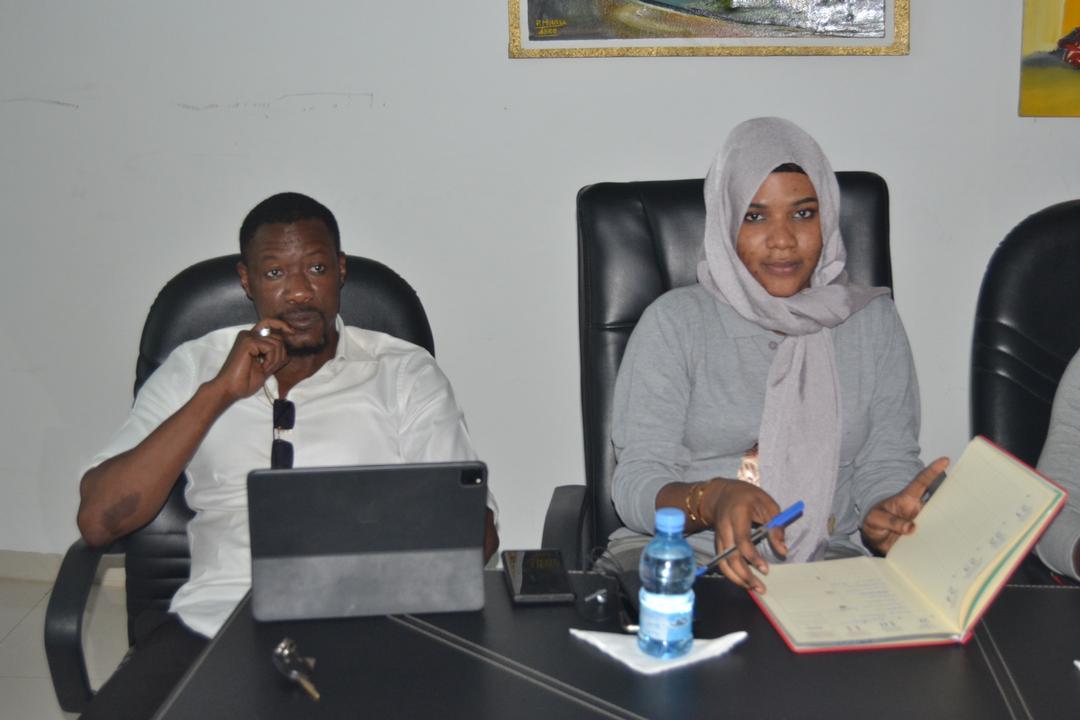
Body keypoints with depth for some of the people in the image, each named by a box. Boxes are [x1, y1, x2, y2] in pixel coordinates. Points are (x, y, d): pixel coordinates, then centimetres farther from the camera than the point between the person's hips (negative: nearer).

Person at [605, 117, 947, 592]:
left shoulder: (872, 321, 15)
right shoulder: (675, 321, 6)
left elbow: (887, 465, 9)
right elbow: (636, 483, -2)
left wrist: (886, 519, -17)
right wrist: (710, 499, -25)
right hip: (684, 557, -2)